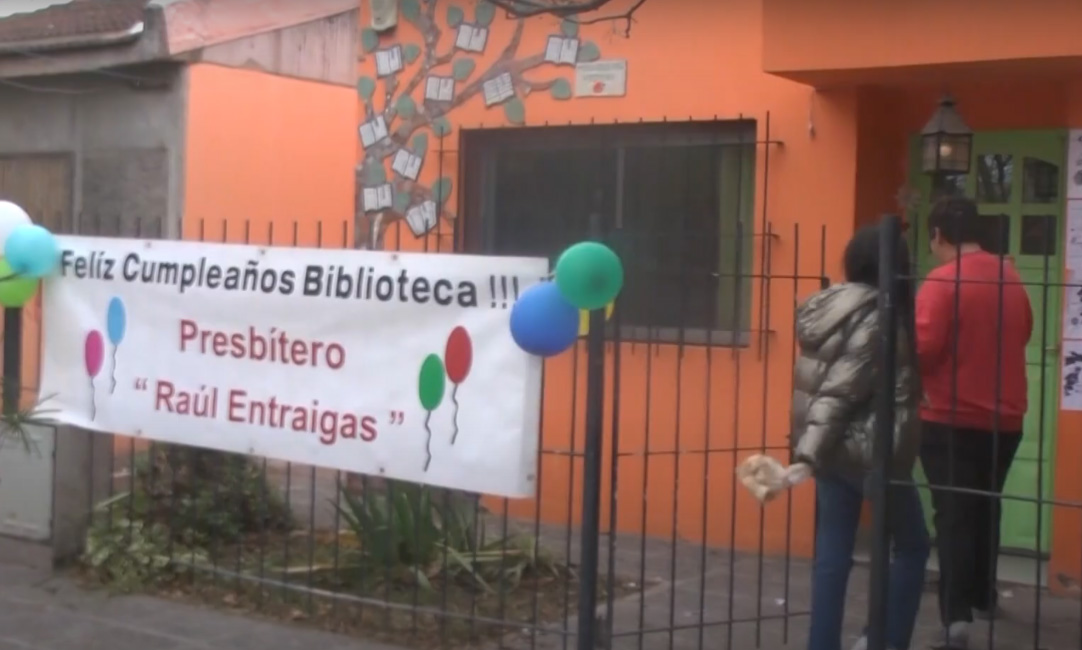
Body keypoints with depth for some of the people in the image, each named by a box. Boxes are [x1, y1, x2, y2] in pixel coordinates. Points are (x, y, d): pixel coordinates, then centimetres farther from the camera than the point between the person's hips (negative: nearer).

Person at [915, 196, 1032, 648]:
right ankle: (982, 596, 35)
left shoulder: (941, 282, -16)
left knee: (954, 516, -5)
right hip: (1005, 418, 6)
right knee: (985, 509, 22)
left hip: (951, 419, -6)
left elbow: (923, 347, -22)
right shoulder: (1011, 278, 6)